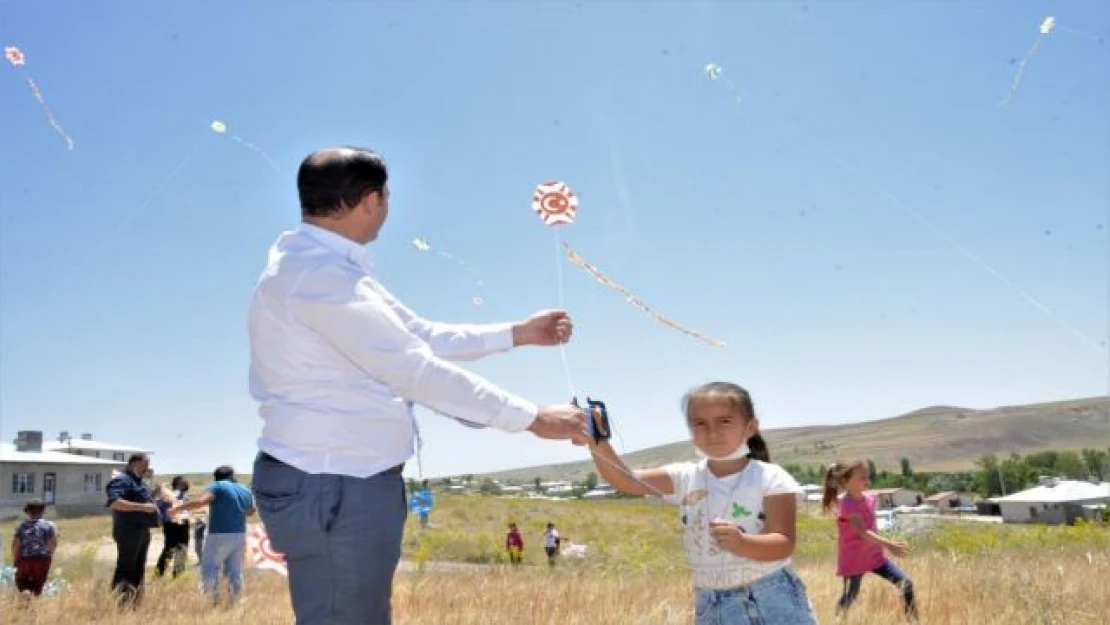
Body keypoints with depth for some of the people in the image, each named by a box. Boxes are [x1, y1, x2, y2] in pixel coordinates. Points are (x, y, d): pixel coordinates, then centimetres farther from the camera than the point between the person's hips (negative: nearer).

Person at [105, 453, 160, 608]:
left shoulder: (138, 482, 20)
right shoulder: (121, 480, -11)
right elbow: (114, 503, -26)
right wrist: (142, 507, -28)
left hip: (142, 531, 10)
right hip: (129, 531, -10)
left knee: (138, 570, 13)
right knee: (126, 568, -10)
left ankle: (134, 604, 20)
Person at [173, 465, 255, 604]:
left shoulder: (217, 487, -6)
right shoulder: (246, 491, 12)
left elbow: (201, 501, -21)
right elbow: (250, 511, 25)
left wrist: (178, 507, -14)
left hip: (219, 535, -6)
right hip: (240, 536, 6)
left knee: (209, 569, 4)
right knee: (235, 571, 12)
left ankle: (215, 600, -6)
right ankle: (236, 602, 12)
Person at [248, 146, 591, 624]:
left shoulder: (327, 268, 13)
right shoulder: (319, 276, -21)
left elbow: (421, 336, 16)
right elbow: (417, 369, -24)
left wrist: (518, 333, 18)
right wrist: (531, 418, -18)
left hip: (349, 482, 11)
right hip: (335, 488, -11)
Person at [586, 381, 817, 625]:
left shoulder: (770, 478, -8)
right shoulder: (687, 478, 2)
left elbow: (784, 544, -16)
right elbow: (627, 480, -5)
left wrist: (741, 543, -36)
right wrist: (597, 440, -21)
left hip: (772, 600, -3)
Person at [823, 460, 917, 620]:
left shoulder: (869, 498, 0)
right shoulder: (847, 505, -22)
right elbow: (863, 532, -33)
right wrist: (889, 544, -43)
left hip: (875, 555, 7)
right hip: (854, 560, -6)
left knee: (906, 583, -3)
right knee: (850, 595, 6)